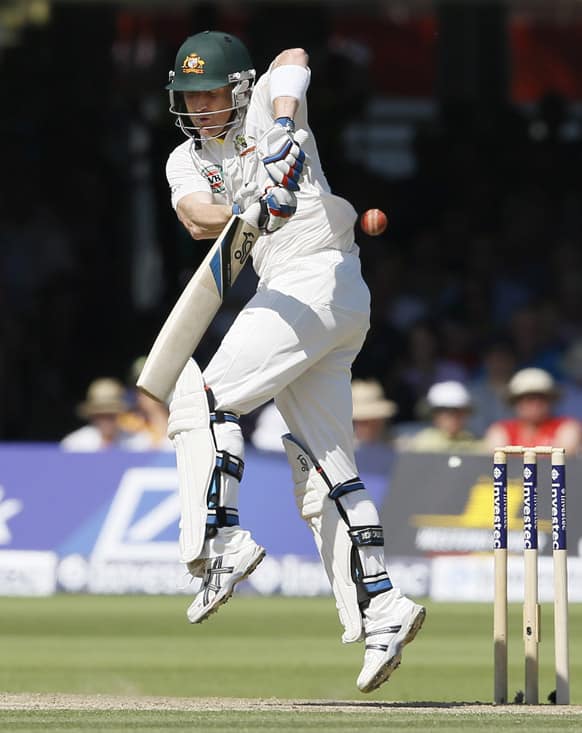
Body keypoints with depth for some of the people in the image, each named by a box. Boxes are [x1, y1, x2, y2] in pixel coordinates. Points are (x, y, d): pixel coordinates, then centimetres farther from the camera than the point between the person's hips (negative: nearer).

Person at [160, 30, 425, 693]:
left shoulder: (264, 110, 1)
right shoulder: (186, 161, 14)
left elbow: (294, 61, -15)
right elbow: (198, 217, -6)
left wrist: (285, 132, -30)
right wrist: (250, 211, -26)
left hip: (317, 279, -9)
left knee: (203, 394, -14)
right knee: (324, 467, 5)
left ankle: (221, 541, -22)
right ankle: (380, 609, 3)